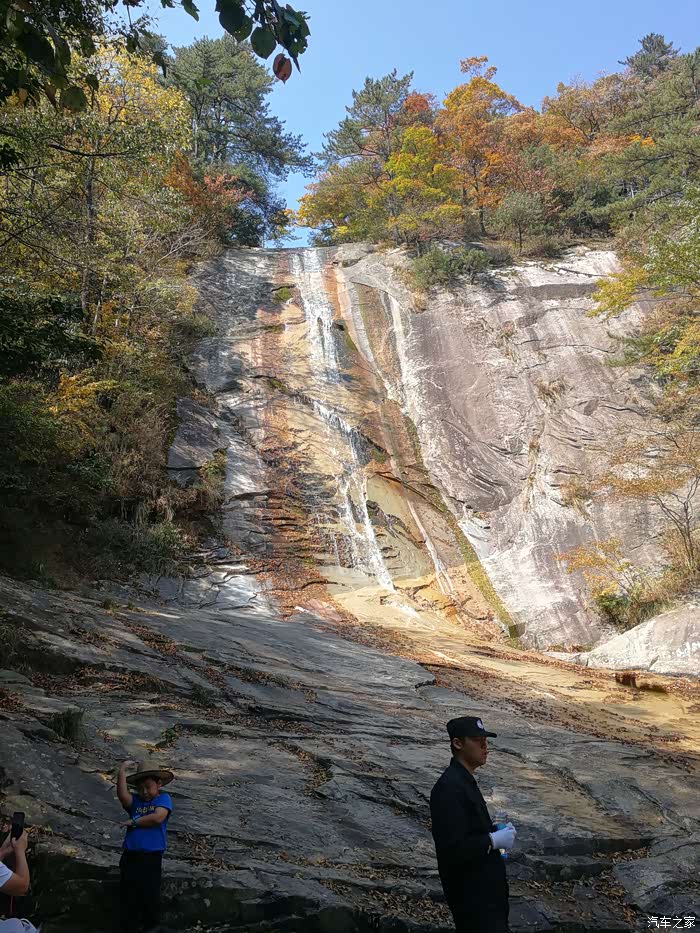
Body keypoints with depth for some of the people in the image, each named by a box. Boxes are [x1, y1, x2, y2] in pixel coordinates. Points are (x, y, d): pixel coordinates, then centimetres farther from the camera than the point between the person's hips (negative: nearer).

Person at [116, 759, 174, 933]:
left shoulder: (163, 798, -1)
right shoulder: (135, 801, 7)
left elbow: (157, 818, -18)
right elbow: (122, 795, -14)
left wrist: (134, 822, -7)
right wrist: (122, 772, -19)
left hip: (151, 858, -3)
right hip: (130, 856, 3)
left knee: (150, 898, 8)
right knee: (127, 899, 12)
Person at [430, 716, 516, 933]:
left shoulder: (464, 779, 8)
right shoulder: (449, 787, -24)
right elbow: (453, 848, -28)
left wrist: (495, 830, 3)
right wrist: (493, 840, -19)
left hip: (484, 887, 10)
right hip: (472, 895, -10)